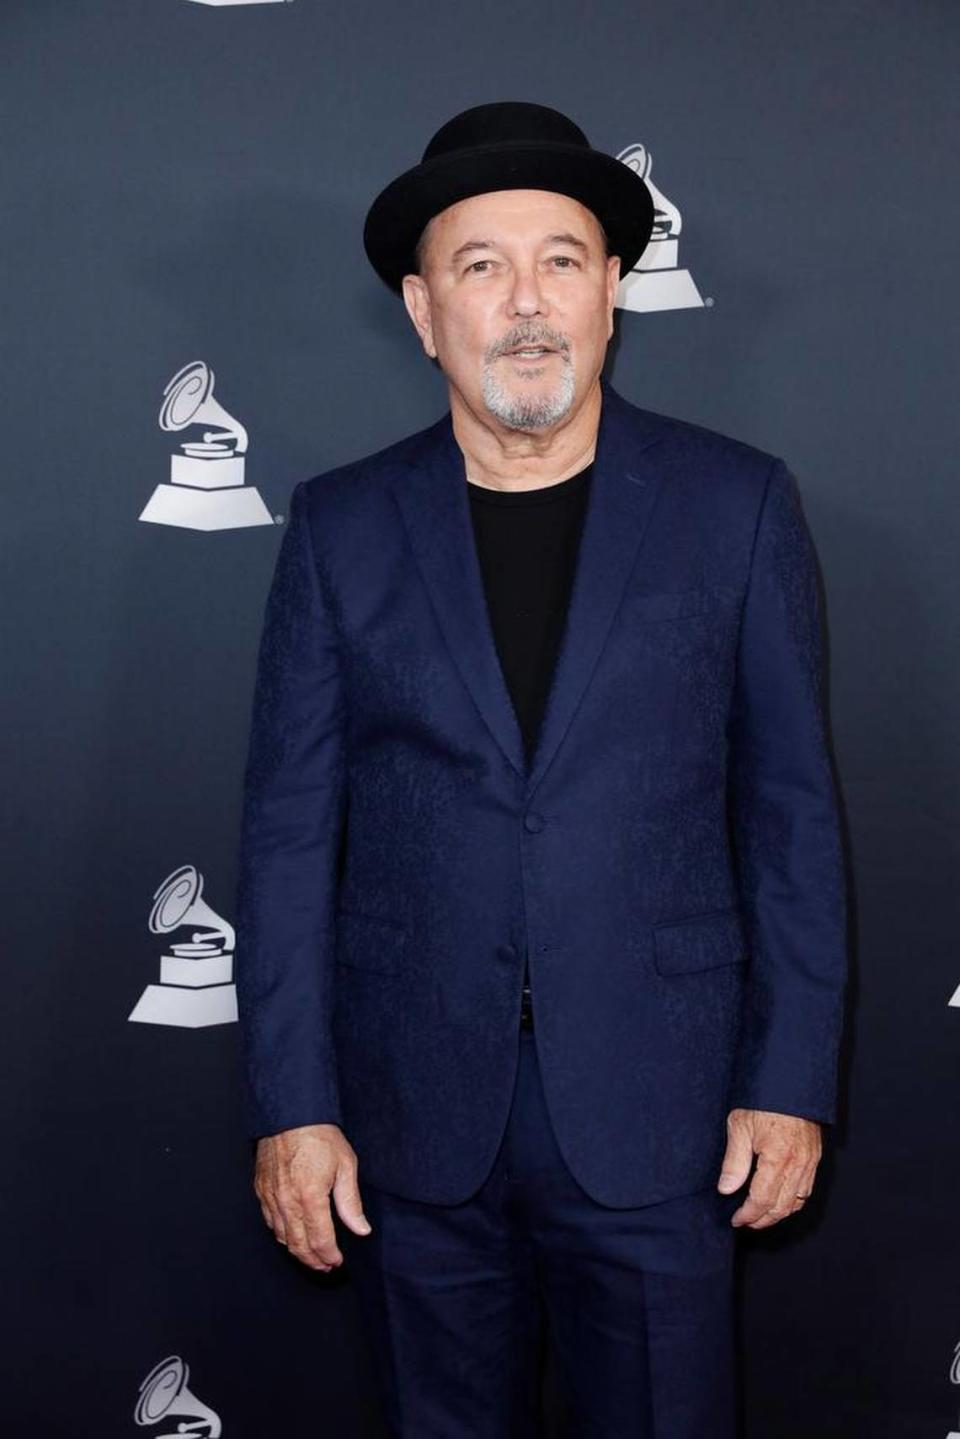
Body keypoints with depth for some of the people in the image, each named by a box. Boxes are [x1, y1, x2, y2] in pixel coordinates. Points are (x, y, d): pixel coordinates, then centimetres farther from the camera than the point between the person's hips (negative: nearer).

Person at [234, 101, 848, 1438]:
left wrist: (792, 1077, -2)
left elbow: (792, 809, 1)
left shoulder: (736, 503, -1)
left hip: (655, 1114, -1)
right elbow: (290, 827, 1)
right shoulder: (341, 526, 1)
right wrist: (291, 1105, -2)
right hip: (414, 1120, 1)